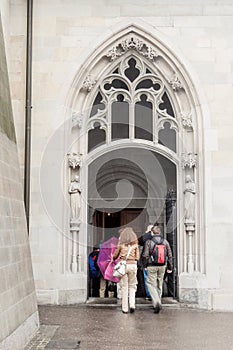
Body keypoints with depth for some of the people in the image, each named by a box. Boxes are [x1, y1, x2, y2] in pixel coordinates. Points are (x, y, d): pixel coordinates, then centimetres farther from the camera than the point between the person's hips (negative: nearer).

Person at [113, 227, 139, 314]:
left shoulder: (121, 244, -1)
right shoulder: (135, 244, 3)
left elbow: (115, 256, 8)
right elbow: (137, 257, 3)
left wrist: (113, 259, 30)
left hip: (123, 265, -1)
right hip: (132, 265, 1)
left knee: (124, 287, 5)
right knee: (132, 286, 14)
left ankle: (125, 308, 6)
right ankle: (132, 305, -1)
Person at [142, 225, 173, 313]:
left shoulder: (148, 242, -7)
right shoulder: (165, 241, 4)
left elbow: (145, 255, -9)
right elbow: (169, 255, 6)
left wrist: (144, 265, 6)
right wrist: (170, 267, 14)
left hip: (152, 266, -4)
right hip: (162, 266, 4)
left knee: (152, 284, 1)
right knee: (159, 285, 17)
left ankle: (157, 303, -15)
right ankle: (158, 302, 26)